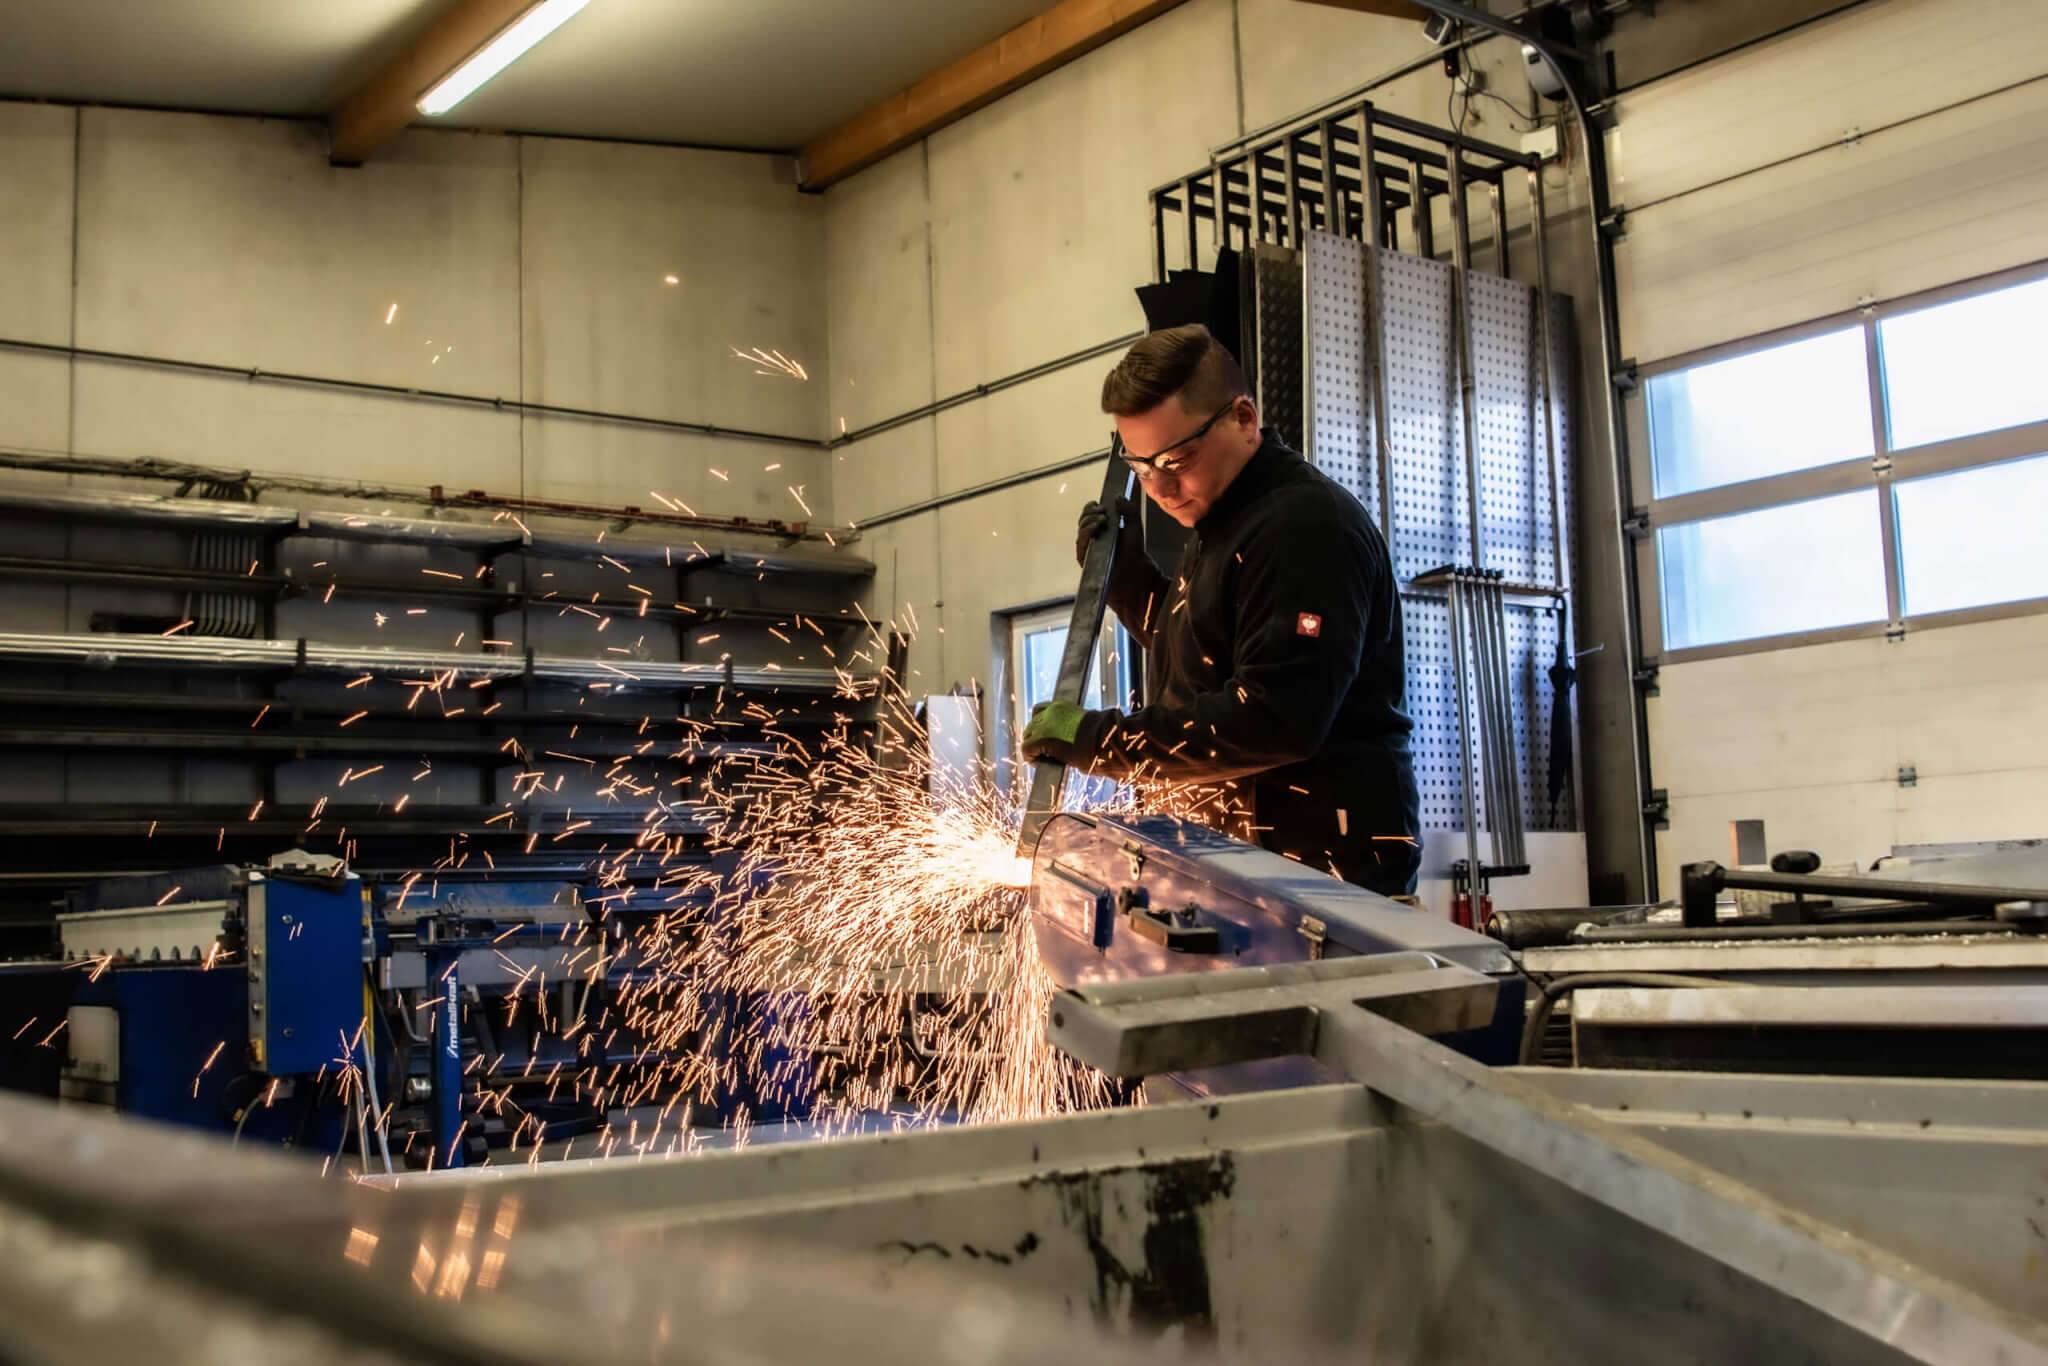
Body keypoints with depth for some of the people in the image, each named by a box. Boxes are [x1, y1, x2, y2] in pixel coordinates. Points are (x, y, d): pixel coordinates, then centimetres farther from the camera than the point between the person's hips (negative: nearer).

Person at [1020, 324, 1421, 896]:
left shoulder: (1308, 526, -17)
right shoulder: (1222, 519, 16)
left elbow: (1274, 719, -26)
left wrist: (1099, 740, -21)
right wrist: (1126, 573, 14)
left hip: (1331, 860, -9)